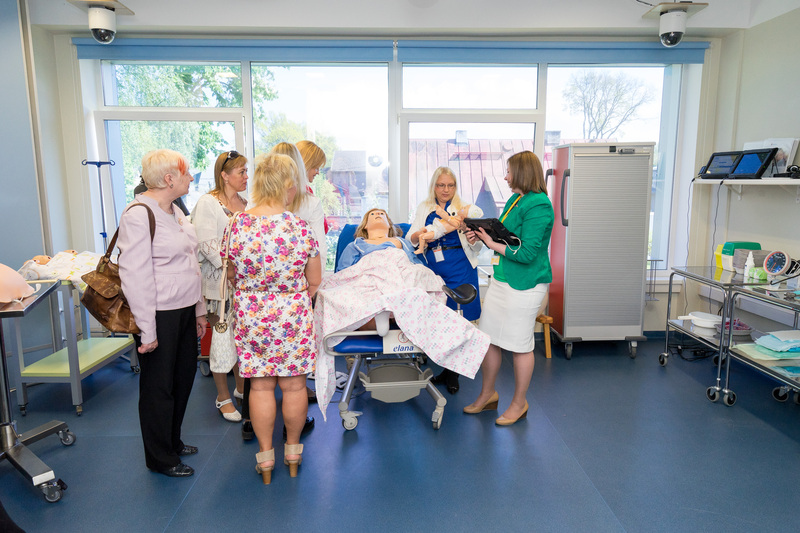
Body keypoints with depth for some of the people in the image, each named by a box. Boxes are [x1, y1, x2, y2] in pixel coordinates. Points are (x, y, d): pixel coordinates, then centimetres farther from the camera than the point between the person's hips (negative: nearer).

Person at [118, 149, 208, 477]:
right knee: (159, 386, 6)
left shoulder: (175, 211, 13)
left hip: (185, 310, 8)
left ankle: (173, 441, 37)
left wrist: (199, 310, 19)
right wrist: (147, 330, -18)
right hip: (159, 315, -8)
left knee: (184, 377, 17)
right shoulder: (138, 215, -16)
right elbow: (135, 275, -19)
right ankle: (161, 458, 24)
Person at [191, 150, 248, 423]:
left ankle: (242, 387, 30)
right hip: (220, 281, -6)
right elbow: (208, 244, -15)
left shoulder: (245, 202, 12)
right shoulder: (208, 203, -8)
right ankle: (223, 397, 17)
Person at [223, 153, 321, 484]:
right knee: (293, 385, 14)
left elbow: (231, 275, 6)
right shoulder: (300, 227, -14)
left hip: (251, 316, 2)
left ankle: (265, 458, 25)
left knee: (260, 386, 12)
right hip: (293, 315, -1)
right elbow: (314, 282, -5)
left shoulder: (236, 225, -7)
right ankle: (293, 451, 31)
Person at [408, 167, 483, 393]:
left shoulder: (464, 209, 6)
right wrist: (417, 236, -13)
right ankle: (446, 369, 23)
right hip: (433, 271, 3)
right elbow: (409, 240, 9)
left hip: (460, 271, -2)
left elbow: (477, 247, 3)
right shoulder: (424, 209, 13)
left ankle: (453, 374, 14)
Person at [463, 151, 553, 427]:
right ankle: (488, 394, 32)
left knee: (520, 345, 5)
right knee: (488, 338, 14)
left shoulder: (538, 206, -18)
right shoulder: (515, 199, 11)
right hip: (501, 279, 9)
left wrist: (493, 244, -16)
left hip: (525, 284, -9)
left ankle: (519, 404, 24)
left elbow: (527, 253, -23)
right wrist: (482, 235, 5)